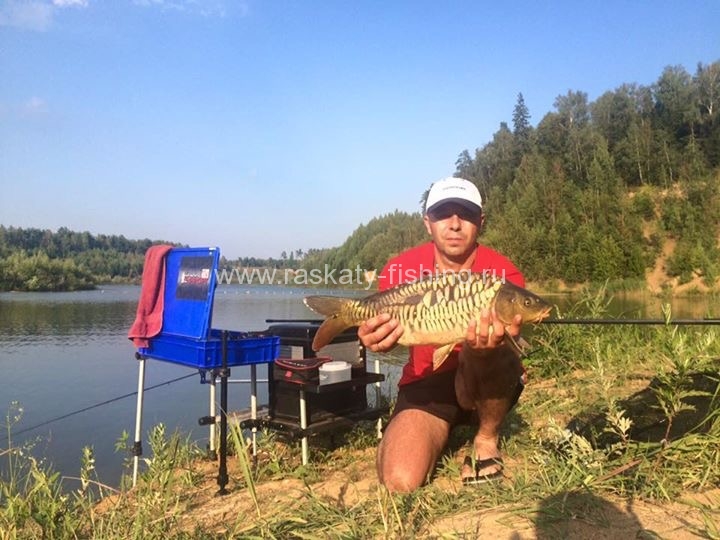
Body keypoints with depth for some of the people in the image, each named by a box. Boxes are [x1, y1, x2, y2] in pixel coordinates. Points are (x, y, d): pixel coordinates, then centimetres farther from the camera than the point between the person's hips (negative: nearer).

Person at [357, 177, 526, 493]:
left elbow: (505, 341, -25)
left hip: (487, 386, -1)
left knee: (496, 357, -37)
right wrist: (376, 338, -41)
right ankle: (443, 433, 15)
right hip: (426, 385, 1)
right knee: (399, 481, -20)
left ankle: (487, 441, -6)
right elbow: (382, 324, -15)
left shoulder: (503, 274, -16)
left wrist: (486, 350, -51)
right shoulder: (401, 270, -11)